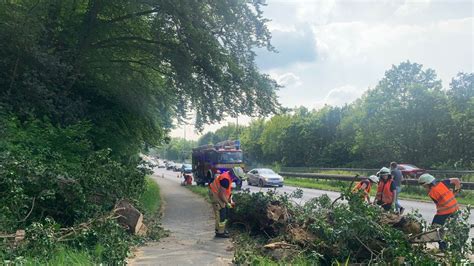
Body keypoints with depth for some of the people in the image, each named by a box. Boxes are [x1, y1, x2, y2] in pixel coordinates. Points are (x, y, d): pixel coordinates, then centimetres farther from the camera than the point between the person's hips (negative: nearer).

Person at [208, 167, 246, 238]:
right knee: (221, 214, -8)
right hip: (215, 194, -10)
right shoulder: (225, 179, -27)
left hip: (219, 195, 10)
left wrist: (231, 200, 10)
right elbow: (221, 194, -27)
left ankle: (222, 229, 25)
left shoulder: (229, 177, 5)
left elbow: (228, 190, 15)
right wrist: (227, 203, -17)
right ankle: (220, 232, 0)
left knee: (226, 212, 15)